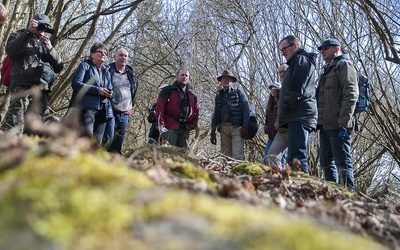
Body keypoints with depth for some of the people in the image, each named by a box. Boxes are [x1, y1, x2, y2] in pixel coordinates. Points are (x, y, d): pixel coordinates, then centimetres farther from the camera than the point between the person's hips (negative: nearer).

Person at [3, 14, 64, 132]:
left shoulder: (46, 44, 28)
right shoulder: (19, 36, 17)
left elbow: (59, 67, 17)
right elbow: (11, 51, -7)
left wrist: (50, 49, 1)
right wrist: (29, 32, -9)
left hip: (41, 91, 4)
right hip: (22, 87, -4)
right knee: (14, 127, -17)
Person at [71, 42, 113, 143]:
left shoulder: (106, 71, 25)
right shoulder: (85, 65, 8)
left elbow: (110, 89, 29)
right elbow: (76, 83, -6)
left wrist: (110, 93, 3)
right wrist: (97, 90, -13)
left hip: (103, 109, 6)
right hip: (88, 106, -6)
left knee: (97, 141, -1)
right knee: (87, 136, -24)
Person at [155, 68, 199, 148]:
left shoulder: (192, 95, 22)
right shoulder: (168, 90, 7)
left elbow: (196, 111, 22)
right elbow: (159, 108, -1)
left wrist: (193, 125, 7)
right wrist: (161, 125, -11)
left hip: (185, 129, 5)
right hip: (170, 128, -5)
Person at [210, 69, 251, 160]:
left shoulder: (238, 92, 10)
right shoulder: (219, 96, 22)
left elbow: (246, 109, -1)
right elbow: (215, 115, 22)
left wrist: (245, 126, -13)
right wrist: (213, 132, 13)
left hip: (236, 127, -4)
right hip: (223, 128, 4)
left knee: (237, 156, -14)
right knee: (225, 155, 1)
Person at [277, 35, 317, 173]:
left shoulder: (301, 59, -2)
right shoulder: (297, 62, 29)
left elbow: (296, 89, -16)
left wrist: (284, 107, -9)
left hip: (299, 116, -11)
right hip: (298, 116, 11)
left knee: (296, 157, -17)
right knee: (292, 157, 10)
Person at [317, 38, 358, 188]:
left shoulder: (344, 65, 0)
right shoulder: (327, 70, 27)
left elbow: (351, 94, -14)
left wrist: (344, 120, -22)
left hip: (338, 125, -9)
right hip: (326, 125, 9)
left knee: (342, 162, -10)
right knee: (326, 163, 10)